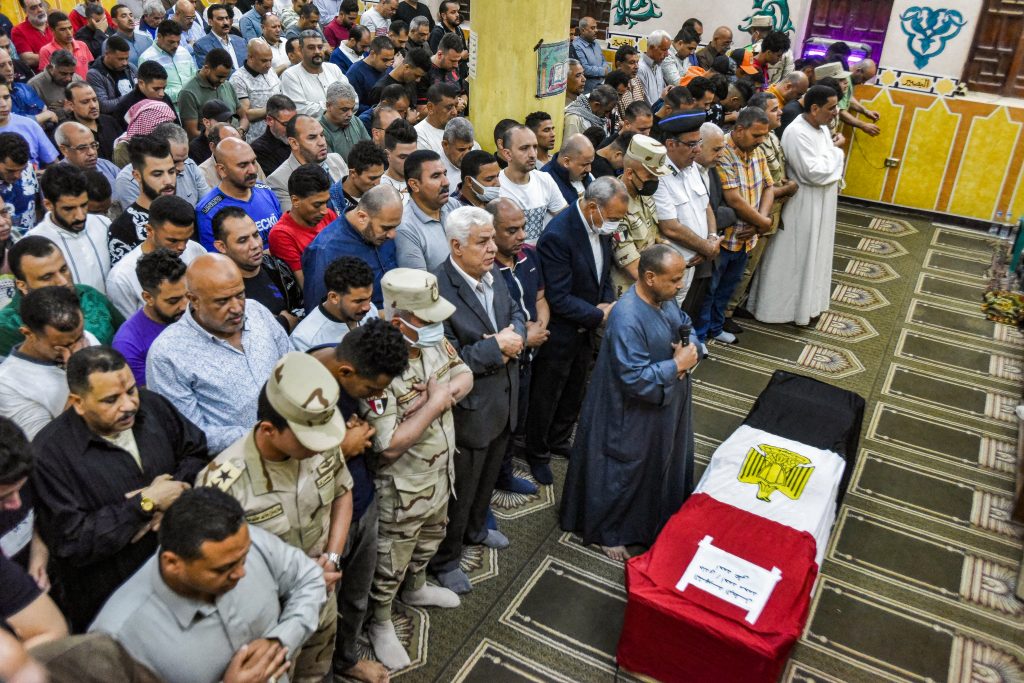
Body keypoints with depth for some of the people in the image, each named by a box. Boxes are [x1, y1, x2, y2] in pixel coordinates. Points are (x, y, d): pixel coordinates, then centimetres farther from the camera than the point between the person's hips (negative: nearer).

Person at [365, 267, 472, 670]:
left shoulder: (435, 341, -9)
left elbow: (464, 376, 6)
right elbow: (388, 447, -35)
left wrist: (447, 391, -18)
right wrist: (434, 403, -28)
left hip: (439, 474, 8)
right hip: (402, 490, -8)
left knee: (429, 540, 32)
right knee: (390, 564, 16)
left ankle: (416, 589, 60)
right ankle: (380, 624, 42)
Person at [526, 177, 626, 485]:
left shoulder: (601, 226, -5)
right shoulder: (557, 235, -30)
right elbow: (559, 299, -28)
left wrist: (609, 304, -8)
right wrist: (601, 315, -23)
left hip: (586, 329, 8)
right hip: (559, 333, -8)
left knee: (574, 392, 24)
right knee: (546, 398, 13)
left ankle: (559, 441, 47)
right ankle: (537, 452, 35)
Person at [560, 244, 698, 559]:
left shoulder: (665, 298, -6)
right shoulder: (627, 319, -34)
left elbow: (685, 326, 12)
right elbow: (636, 379, -33)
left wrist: (690, 348, -10)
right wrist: (677, 365, -24)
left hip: (666, 405, 9)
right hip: (634, 415, -9)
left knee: (660, 466, 27)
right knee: (623, 474, 11)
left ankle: (654, 518, 52)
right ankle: (607, 531, 34)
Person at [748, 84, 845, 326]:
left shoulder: (822, 127, 5)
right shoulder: (797, 133, -24)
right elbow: (814, 172, -27)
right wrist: (835, 148, -16)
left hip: (821, 203, 9)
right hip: (803, 207, -9)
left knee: (813, 254, 19)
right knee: (797, 257, 3)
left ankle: (807, 301, 34)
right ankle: (790, 306, 17)